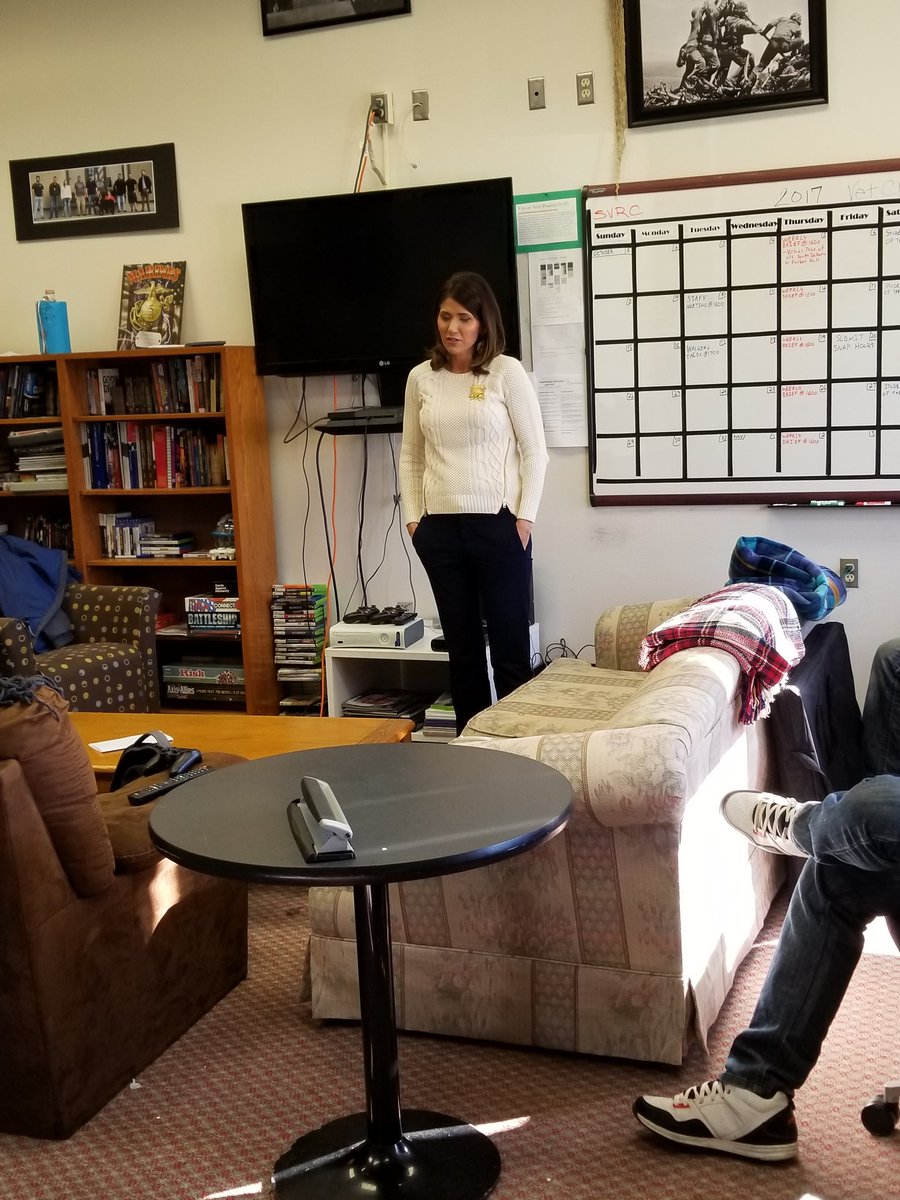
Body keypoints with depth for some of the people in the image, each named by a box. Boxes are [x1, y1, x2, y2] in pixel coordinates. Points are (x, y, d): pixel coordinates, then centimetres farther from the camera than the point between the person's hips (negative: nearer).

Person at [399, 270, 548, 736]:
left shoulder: (507, 372, -3)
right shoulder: (421, 377, 7)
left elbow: (534, 451, -3)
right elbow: (411, 455, 12)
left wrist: (524, 518, -9)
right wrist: (413, 518, 4)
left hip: (499, 523, -3)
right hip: (440, 527, 4)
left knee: (510, 643, 1)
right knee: (461, 644, 10)